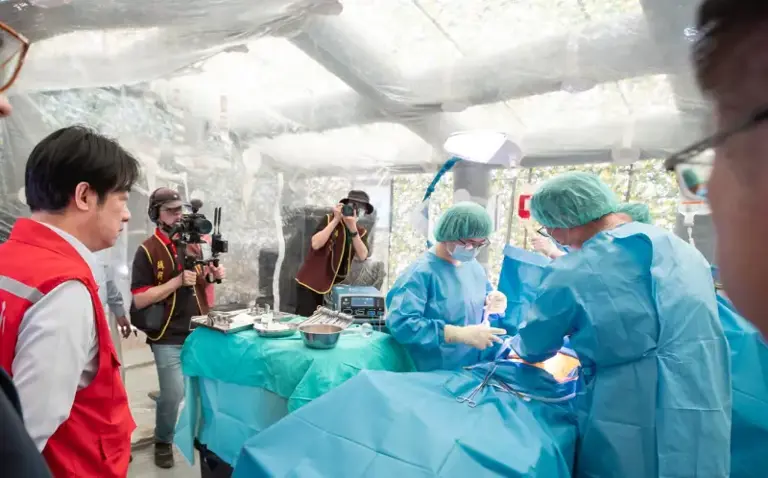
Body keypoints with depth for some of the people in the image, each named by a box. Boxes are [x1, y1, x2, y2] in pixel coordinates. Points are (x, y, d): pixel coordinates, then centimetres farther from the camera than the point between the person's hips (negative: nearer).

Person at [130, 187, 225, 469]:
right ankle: (163, 442, 27)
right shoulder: (147, 251, -10)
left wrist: (214, 274, -7)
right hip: (168, 336, -4)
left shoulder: (195, 243, 3)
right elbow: (139, 299, -15)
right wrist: (178, 281, -22)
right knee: (173, 394, -2)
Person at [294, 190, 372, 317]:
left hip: (335, 284, 4)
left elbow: (362, 256, -13)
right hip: (310, 281, -4)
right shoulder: (329, 219, -6)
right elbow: (316, 244, -21)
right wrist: (336, 220, -21)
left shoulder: (361, 232, 4)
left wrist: (353, 229, -21)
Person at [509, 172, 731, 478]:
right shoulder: (682, 249, 1)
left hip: (632, 438, -5)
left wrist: (517, 344, 24)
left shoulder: (573, 273, -17)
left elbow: (532, 347, -1)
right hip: (706, 430, 6)